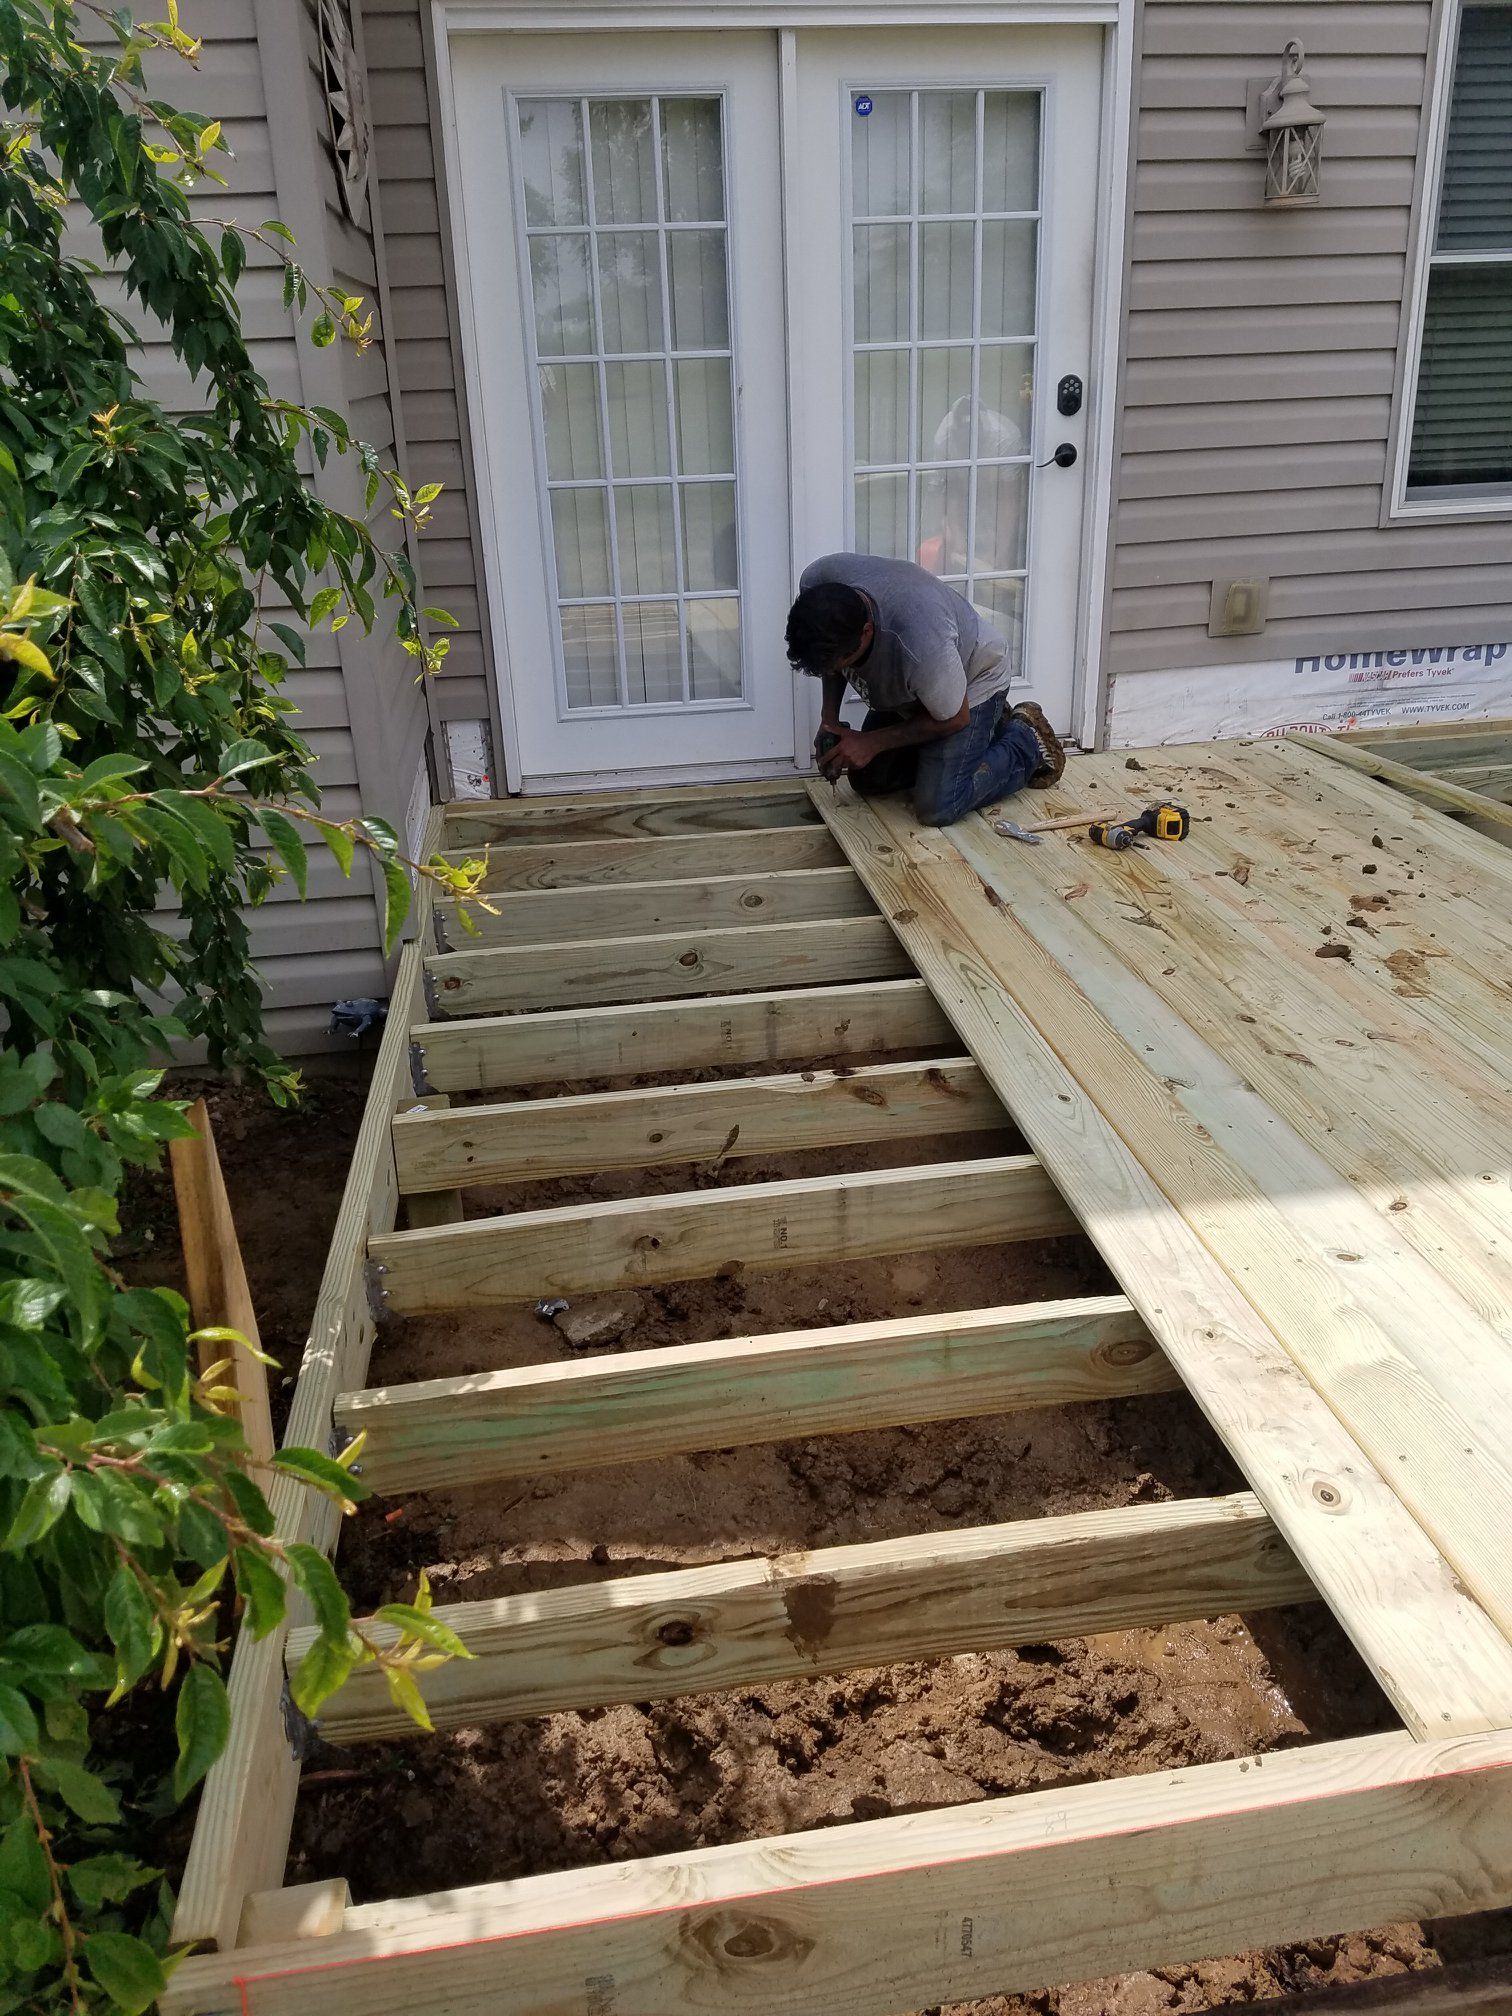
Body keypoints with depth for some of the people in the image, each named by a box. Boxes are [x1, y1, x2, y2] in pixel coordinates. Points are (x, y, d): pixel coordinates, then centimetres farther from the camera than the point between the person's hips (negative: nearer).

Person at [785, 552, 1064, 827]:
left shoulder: (921, 644, -45)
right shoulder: (816, 583, -29)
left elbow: (954, 720, -23)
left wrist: (871, 743, -22)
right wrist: (829, 717, -14)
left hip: (973, 682, -6)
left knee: (937, 810, -16)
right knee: (867, 780, 10)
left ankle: (1025, 740, 9)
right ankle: (986, 728, 23)